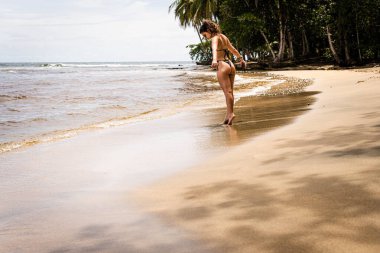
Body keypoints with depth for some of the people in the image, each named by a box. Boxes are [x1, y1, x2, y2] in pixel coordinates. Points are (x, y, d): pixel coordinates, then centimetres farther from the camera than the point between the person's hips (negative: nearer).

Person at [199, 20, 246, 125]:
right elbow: (233, 50, 31)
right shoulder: (224, 37, 17)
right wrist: (241, 59, 44)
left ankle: (230, 113, -20)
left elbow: (214, 49, -30)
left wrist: (214, 60, -48)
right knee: (230, 92, 7)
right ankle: (228, 115, 10)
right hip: (231, 65, 8)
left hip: (222, 66, -8)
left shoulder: (215, 38, -8)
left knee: (227, 91, -12)